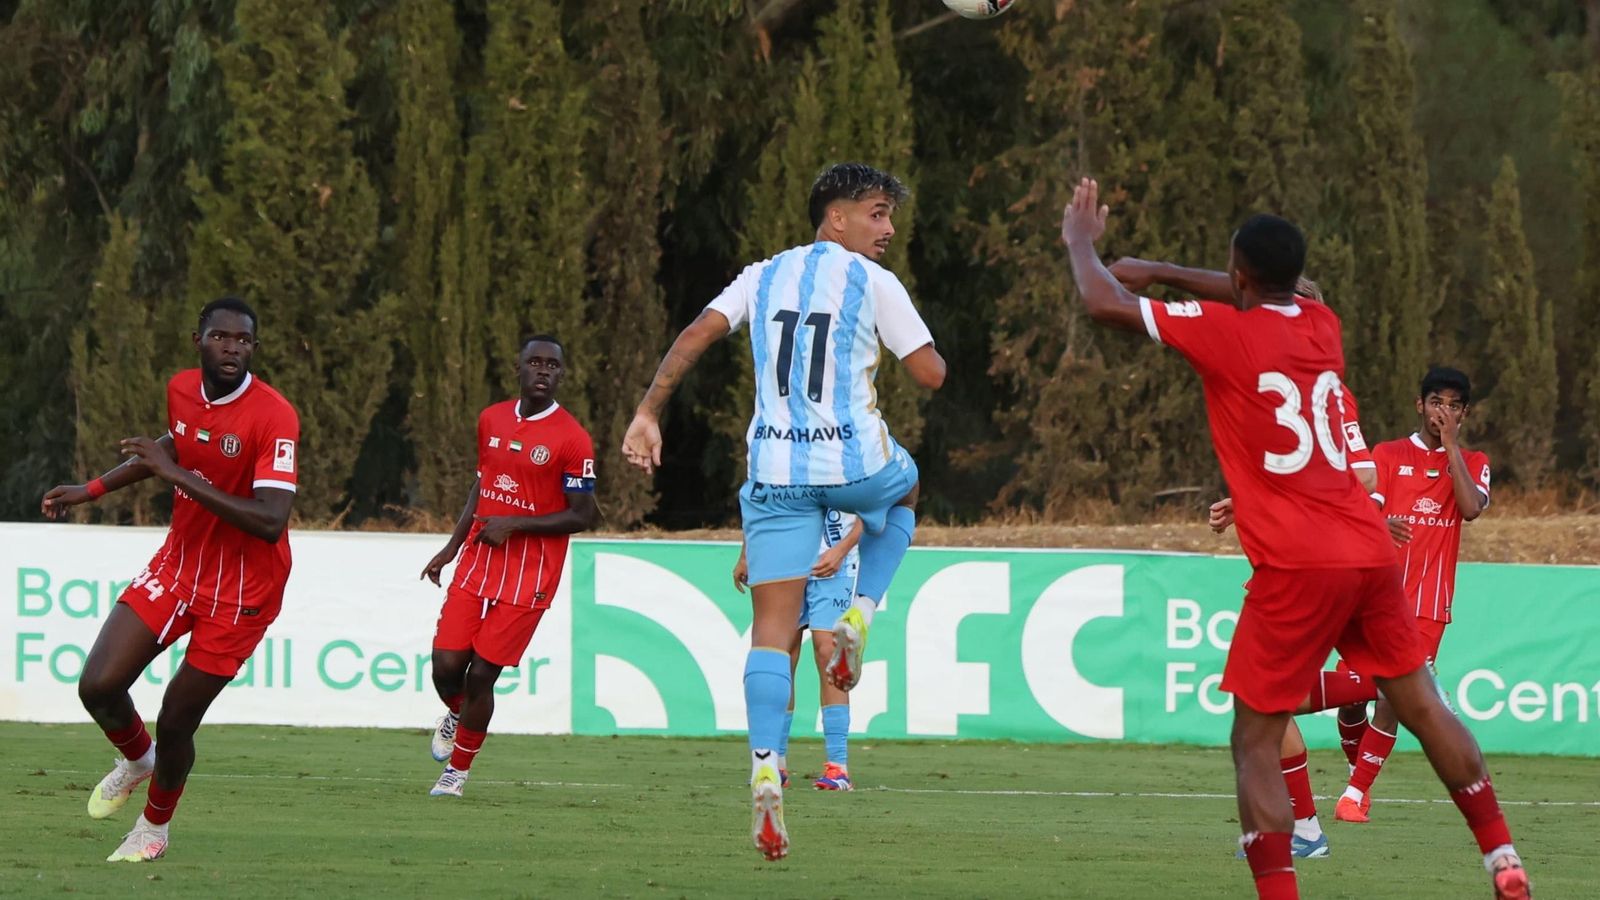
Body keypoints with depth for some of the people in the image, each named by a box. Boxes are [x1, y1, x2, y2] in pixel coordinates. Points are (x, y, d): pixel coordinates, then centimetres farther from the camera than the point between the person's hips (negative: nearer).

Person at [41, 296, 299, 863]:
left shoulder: (273, 417, -25)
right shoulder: (182, 391, -3)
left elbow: (270, 522, -33)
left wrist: (179, 477, -33)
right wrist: (92, 490, 20)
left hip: (242, 591, -5)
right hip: (179, 563, 5)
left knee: (175, 721, 0)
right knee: (98, 686, -5)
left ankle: (154, 827, 30)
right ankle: (135, 759, 31)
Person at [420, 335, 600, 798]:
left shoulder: (572, 439, -10)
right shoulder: (491, 420, 9)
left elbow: (582, 517, -9)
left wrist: (514, 525, -16)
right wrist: (451, 547, 18)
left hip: (529, 577, -4)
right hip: (475, 565, 4)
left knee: (481, 673, -4)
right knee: (446, 664, -3)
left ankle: (458, 770, 14)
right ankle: (456, 714, 33)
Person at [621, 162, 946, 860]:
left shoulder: (763, 277, 14)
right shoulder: (872, 282, 2)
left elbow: (695, 336, 2)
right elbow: (930, 375, 0)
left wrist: (648, 413, 0)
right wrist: (924, 351, 24)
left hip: (776, 469, 3)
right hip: (854, 460, -3)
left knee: (772, 630, 1)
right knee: (902, 490, 36)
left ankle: (765, 775, -17)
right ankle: (856, 622, 16)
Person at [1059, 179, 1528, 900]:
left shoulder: (1225, 331, -6)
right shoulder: (1323, 326, 13)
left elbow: (1104, 304, -3)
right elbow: (1267, 300, 37)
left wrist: (1080, 242, 17)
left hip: (1295, 569, -6)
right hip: (1371, 552, 6)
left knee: (1255, 741, 0)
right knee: (1422, 706, 16)